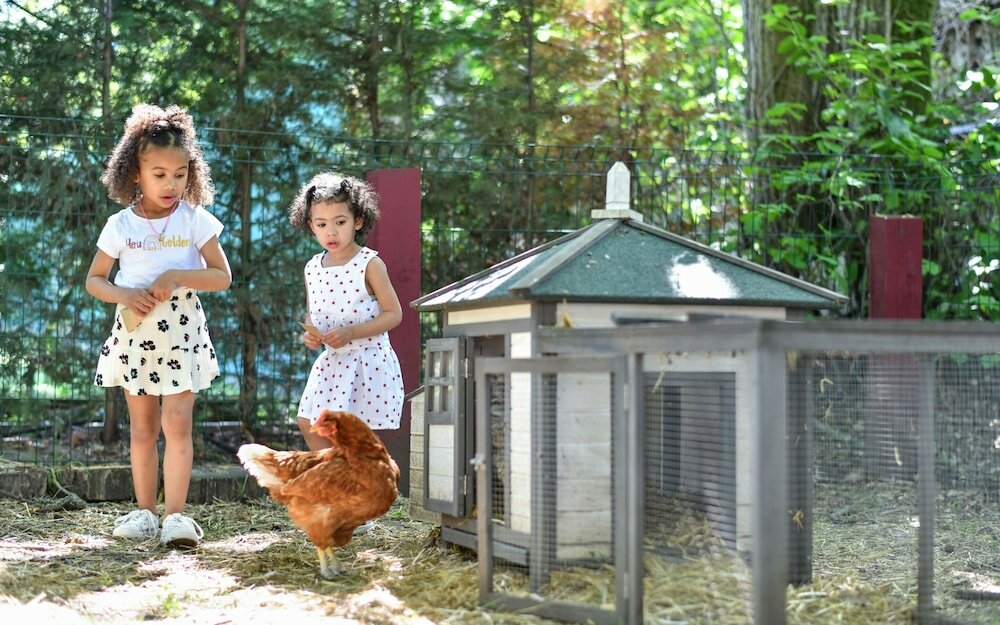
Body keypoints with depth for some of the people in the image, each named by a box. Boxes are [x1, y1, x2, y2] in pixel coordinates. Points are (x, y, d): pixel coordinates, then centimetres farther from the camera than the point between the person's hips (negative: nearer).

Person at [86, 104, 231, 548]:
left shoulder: (195, 220, -2)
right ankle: (145, 511, 16)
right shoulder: (120, 225, 1)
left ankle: (175, 514, -10)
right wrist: (123, 295, -12)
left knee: (177, 422, -10)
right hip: (135, 333, 2)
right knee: (142, 428, 8)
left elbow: (222, 277, -3)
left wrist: (177, 276, -17)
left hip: (181, 333, -2)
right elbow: (93, 280, 8)